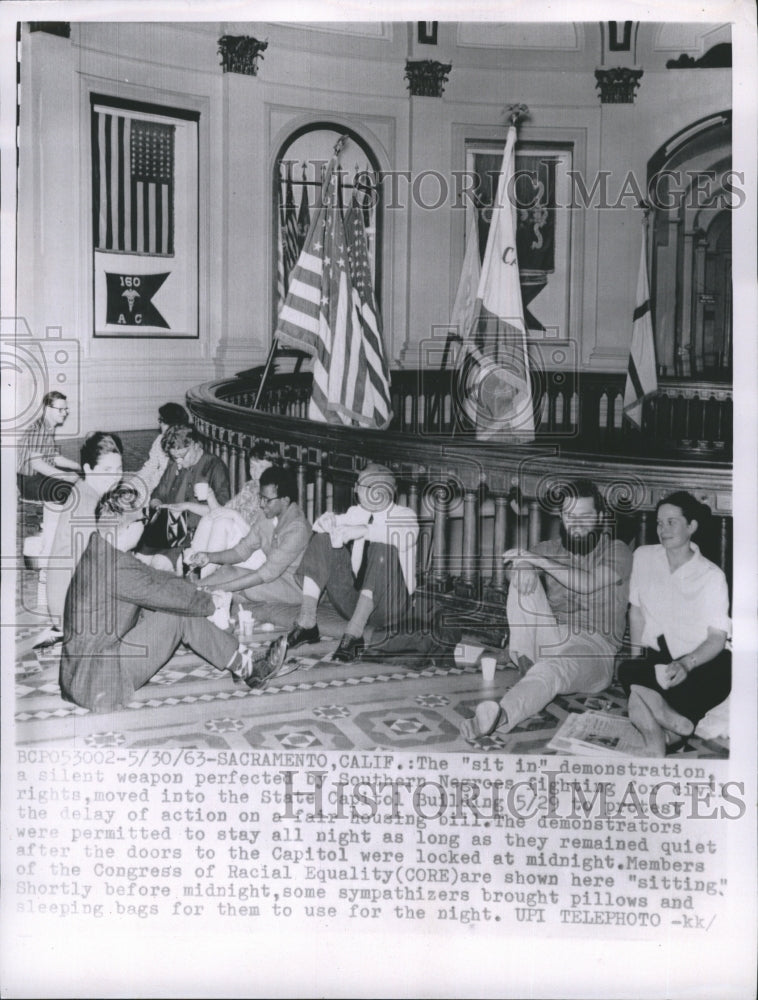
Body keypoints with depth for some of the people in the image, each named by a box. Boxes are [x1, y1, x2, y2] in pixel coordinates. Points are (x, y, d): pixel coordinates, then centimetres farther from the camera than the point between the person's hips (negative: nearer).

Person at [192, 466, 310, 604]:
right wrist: (209, 557, -13)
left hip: (293, 587, -8)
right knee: (226, 569, -13)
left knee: (230, 573, -23)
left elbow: (269, 573, -27)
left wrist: (223, 587, -28)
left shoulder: (297, 528, -25)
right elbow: (243, 549, 5)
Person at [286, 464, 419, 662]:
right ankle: (306, 621, -21)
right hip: (352, 602, 4)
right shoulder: (356, 514, 16)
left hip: (390, 604, -4)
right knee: (322, 539, -8)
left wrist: (364, 531, -35)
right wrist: (328, 520, -26)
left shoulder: (405, 515, 4)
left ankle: (354, 633, -42)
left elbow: (406, 535, -21)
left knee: (382, 547, -31)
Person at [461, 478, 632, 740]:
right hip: (549, 638, 4)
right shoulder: (547, 549, 19)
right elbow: (512, 568, 0)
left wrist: (537, 561, -17)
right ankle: (524, 661, -26)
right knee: (524, 574, -19)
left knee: (549, 670, -40)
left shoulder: (617, 552, 7)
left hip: (593, 645, -4)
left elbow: (589, 584, -13)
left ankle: (502, 716, -67)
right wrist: (521, 569, -25)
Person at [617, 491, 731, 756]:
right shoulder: (643, 556, 4)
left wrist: (685, 665, -28)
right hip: (657, 658, 2)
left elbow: (717, 637, -11)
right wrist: (636, 656, -3)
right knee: (628, 670, -31)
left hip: (700, 660, -2)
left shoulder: (711, 576, -6)